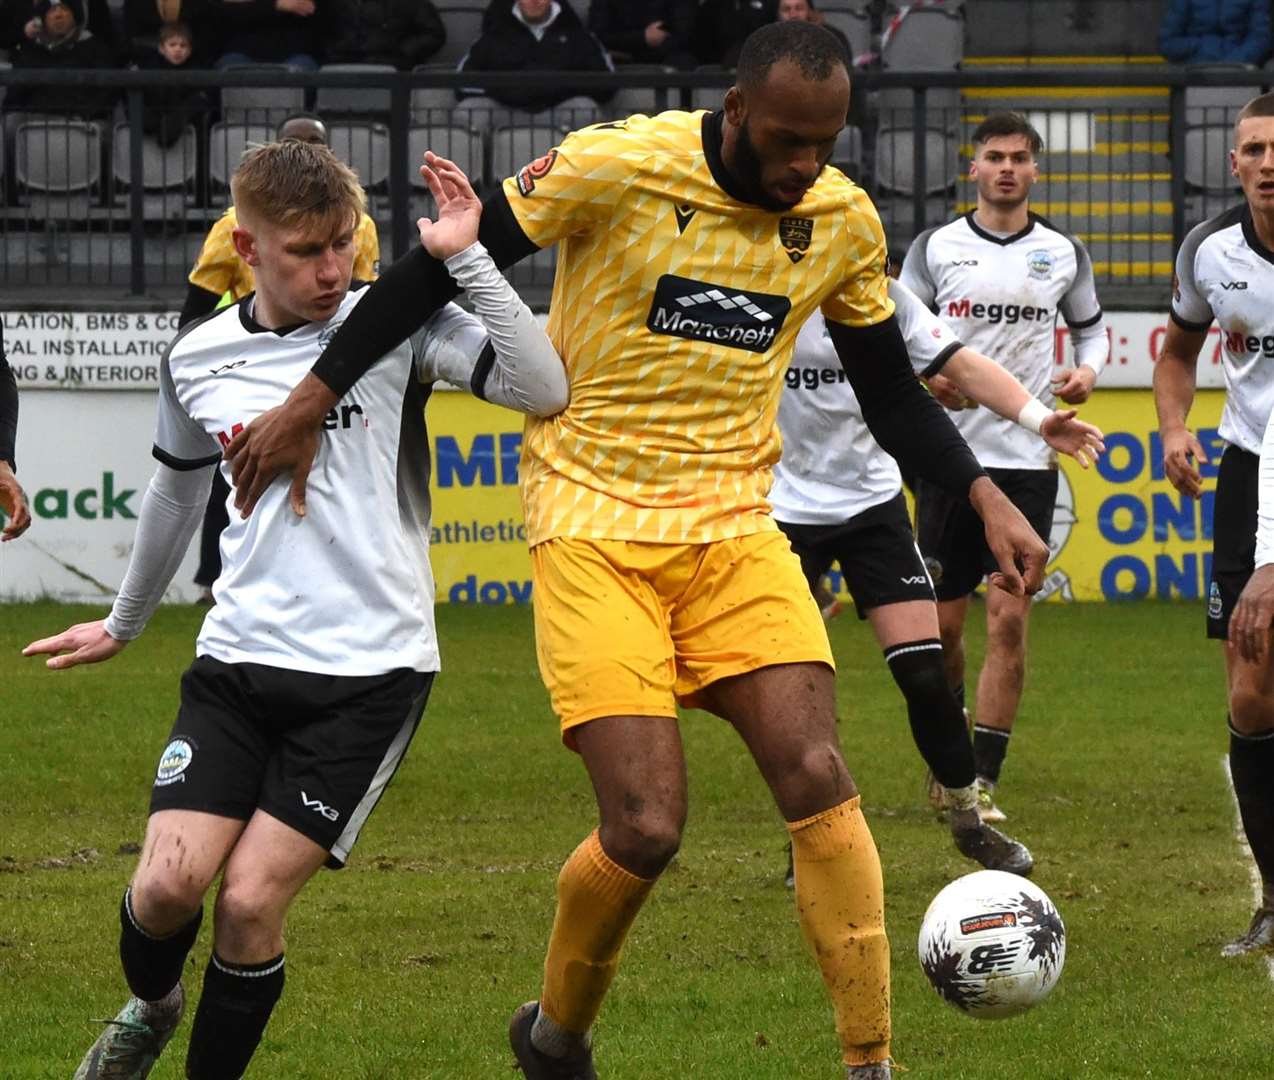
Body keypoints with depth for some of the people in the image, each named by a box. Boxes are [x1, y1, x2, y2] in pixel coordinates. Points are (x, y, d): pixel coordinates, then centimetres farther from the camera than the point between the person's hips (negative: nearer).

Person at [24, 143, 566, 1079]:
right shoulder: (198, 359, 6)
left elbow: (542, 389, -19)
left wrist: (467, 257, -23)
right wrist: (124, 624, 38)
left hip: (370, 673, -3)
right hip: (240, 661, 3)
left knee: (252, 900, -11)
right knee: (168, 882, -11)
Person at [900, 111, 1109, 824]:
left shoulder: (1063, 254, 7)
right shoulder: (935, 249, 4)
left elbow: (1093, 326, 20)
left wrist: (1089, 370, -2)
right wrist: (926, 376, -13)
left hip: (1028, 462, 0)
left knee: (1010, 619, -9)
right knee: (943, 622, 3)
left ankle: (983, 783, -7)